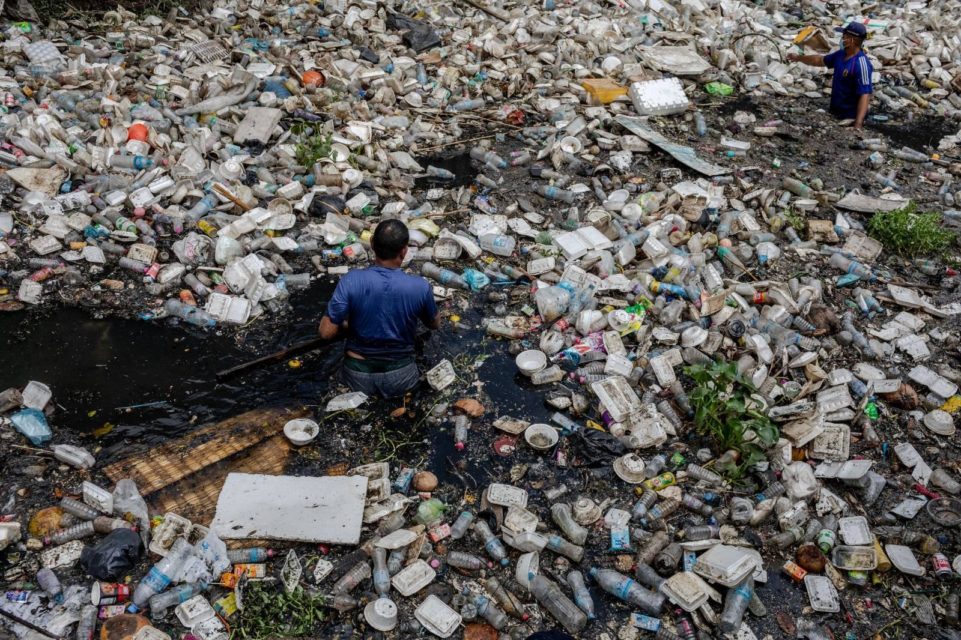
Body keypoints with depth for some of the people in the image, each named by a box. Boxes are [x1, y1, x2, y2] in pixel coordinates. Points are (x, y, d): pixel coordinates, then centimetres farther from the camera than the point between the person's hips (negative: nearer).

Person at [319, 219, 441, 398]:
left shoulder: (351, 281, -20)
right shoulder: (420, 286, -17)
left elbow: (326, 332, -16)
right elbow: (435, 324, 2)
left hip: (358, 378, 1)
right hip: (400, 378, -1)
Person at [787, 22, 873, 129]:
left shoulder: (861, 64, -24)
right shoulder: (841, 54, 1)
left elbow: (865, 95, -29)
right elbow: (821, 60, 23)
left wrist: (858, 125, -39)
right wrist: (798, 58, 30)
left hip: (850, 119, -8)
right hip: (835, 114, 8)